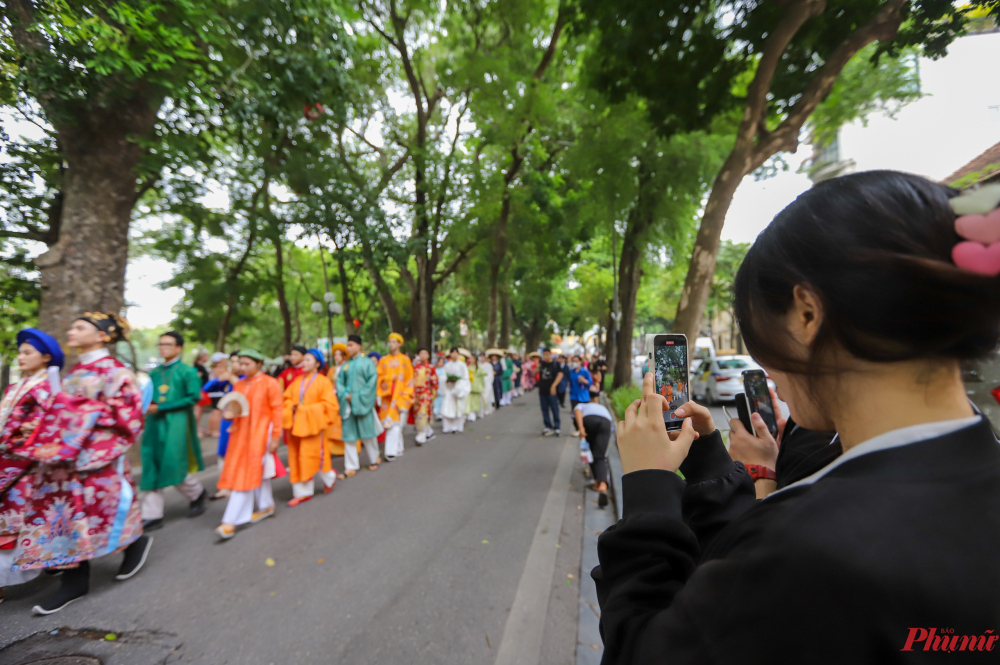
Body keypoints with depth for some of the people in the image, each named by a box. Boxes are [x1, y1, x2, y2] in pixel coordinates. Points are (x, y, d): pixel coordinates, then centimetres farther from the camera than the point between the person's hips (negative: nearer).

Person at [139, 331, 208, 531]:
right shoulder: (154, 373, 12)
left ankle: (197, 493, 25)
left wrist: (161, 408, -14)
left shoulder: (187, 371, -4)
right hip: (154, 424, 5)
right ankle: (152, 515, 13)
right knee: (152, 467, 5)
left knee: (173, 466, -2)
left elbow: (194, 398, -11)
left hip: (176, 424, -5)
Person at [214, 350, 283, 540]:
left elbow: (277, 410, -9)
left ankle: (231, 521, 1)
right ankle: (266, 506, 30)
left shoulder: (270, 384, -9)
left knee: (246, 474, -5)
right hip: (241, 433, 6)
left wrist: (275, 437, -11)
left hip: (260, 433, -6)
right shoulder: (238, 385, 9)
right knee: (257, 471, 15)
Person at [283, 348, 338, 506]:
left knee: (313, 456, 0)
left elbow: (329, 404, -11)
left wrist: (307, 410, -14)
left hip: (313, 425, -5)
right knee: (296, 459, 7)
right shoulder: (297, 381, 9)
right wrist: (291, 408, -8)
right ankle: (302, 492, 19)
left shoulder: (323, 382, -6)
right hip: (296, 425, 5)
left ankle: (329, 476, 29)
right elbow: (287, 399, 13)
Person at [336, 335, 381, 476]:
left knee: (367, 432, 3)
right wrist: (345, 395, -8)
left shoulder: (367, 362, -2)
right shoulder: (346, 365, 13)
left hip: (362, 403, -4)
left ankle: (374, 459, 24)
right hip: (348, 403, 5)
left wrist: (359, 395, -13)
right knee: (348, 434, 5)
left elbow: (373, 379, -10)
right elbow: (339, 381, 9)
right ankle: (351, 466, 13)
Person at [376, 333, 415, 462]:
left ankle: (391, 451, -8)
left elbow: (409, 379, 1)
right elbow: (378, 377, 8)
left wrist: (406, 396, -5)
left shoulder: (405, 360, 2)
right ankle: (398, 449, 16)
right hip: (387, 396, 3)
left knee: (395, 424, -10)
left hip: (399, 396, -3)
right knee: (390, 424, 4)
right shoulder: (383, 360, 9)